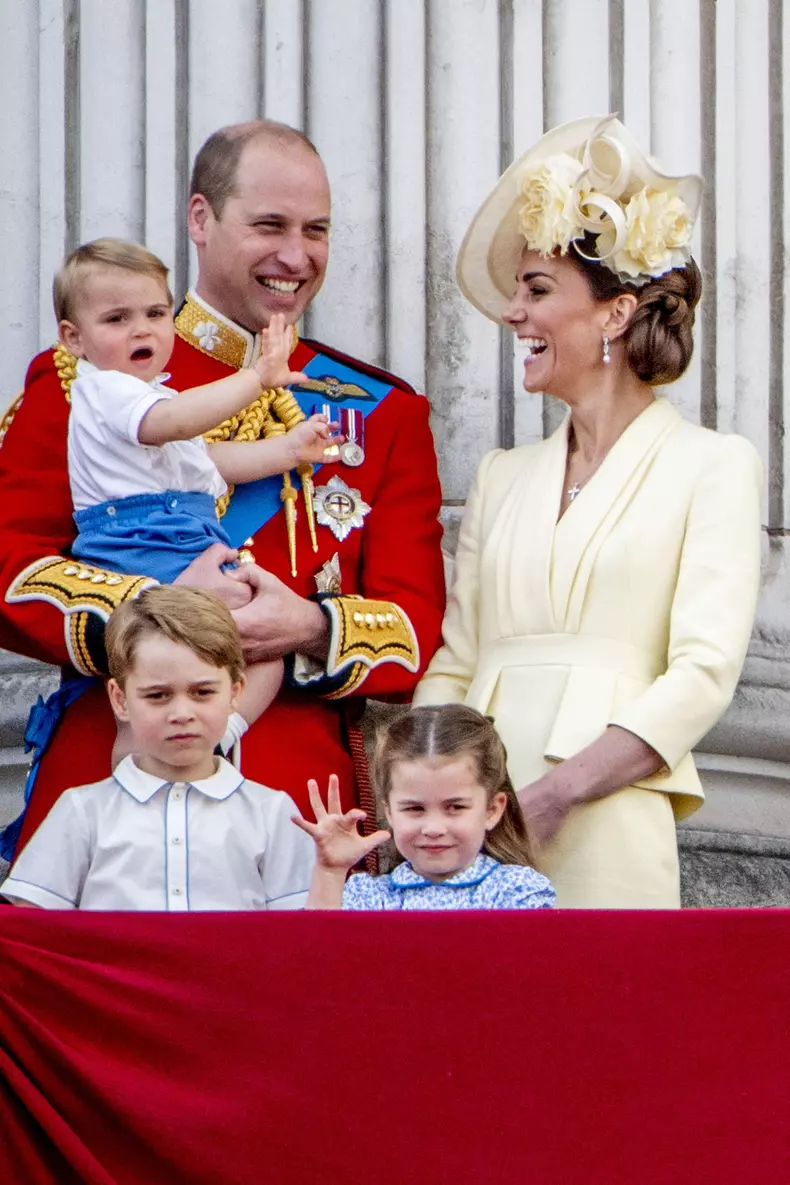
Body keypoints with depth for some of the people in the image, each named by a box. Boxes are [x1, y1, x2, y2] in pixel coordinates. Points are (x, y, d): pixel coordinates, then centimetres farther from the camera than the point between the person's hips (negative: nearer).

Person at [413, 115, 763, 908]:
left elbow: (704, 674, -8)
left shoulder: (710, 466, 3)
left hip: (604, 834, -4)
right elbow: (452, 665, 14)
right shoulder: (503, 477, 18)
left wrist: (553, 792, -17)